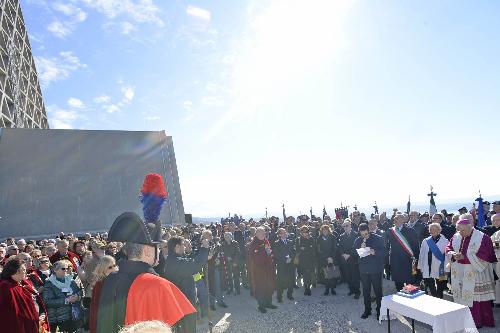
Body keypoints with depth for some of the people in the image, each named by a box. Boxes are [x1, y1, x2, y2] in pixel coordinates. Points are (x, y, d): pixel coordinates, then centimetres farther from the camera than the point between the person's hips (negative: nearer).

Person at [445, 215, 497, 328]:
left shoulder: (482, 238, -11)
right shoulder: (456, 237, 4)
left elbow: (483, 256, -16)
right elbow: (448, 249, 6)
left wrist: (464, 257, -21)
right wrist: (453, 254, -16)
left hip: (476, 275, -5)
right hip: (460, 275, 5)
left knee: (476, 299, 1)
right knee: (462, 298, 10)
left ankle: (477, 322, 15)